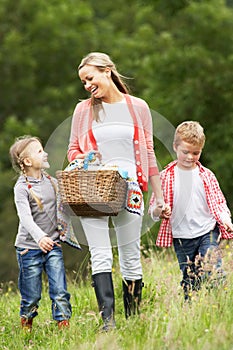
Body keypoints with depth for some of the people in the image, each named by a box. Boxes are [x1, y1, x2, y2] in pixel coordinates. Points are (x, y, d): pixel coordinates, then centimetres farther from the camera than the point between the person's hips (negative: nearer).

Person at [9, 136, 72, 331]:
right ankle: (26, 329, 26)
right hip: (29, 248, -4)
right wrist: (39, 237, -41)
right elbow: (25, 217, -25)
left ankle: (64, 326, 1)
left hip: (53, 246, 4)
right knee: (31, 296, 5)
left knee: (60, 292, -5)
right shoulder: (22, 188, -12)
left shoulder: (51, 181, 6)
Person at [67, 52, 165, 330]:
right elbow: (73, 150, 17)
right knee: (100, 256, -10)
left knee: (131, 257, 2)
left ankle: (134, 320, 8)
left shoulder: (138, 107, 8)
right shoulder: (83, 110, 10)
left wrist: (159, 196, 11)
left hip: (129, 190, 0)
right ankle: (107, 320, -17)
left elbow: (149, 153, 12)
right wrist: (80, 159, -8)